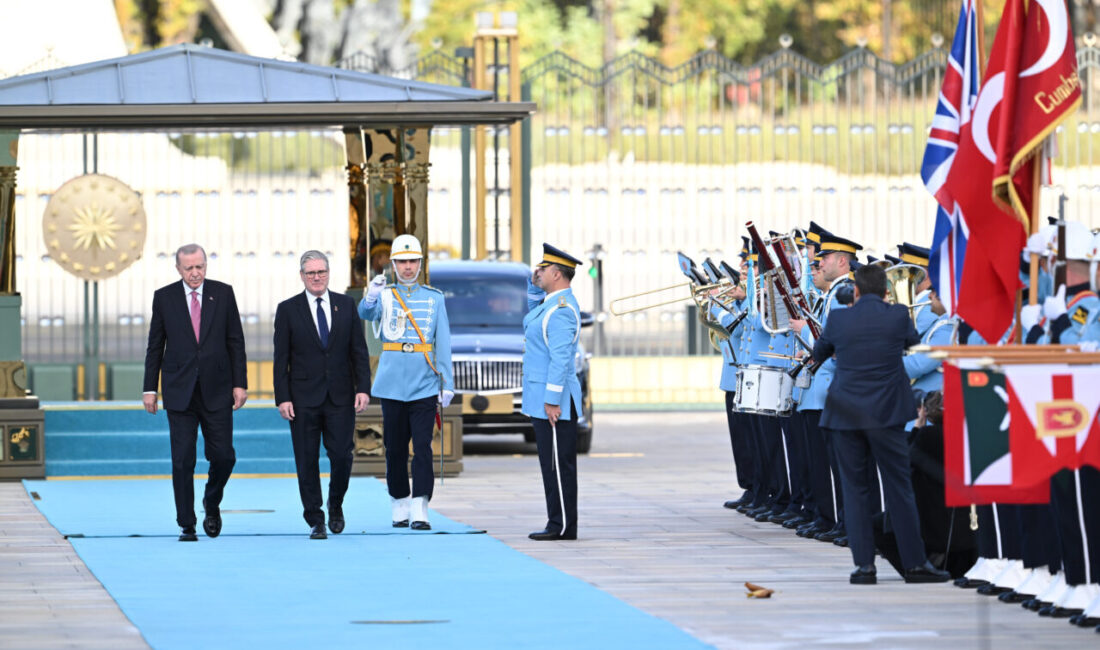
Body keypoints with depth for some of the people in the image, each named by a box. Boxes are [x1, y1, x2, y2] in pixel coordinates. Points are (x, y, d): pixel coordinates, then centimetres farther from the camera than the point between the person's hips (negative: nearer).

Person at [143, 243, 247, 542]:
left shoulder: (223, 293, 4)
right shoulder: (164, 297, 3)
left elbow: (235, 341, 6)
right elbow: (155, 346, 6)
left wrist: (240, 383, 1)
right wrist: (150, 388, 2)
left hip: (217, 391, 1)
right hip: (180, 391, -1)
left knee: (223, 456, -1)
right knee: (182, 460, -3)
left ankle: (212, 503, 27)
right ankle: (186, 524, 4)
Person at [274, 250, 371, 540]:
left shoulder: (346, 305, 7)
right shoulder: (288, 309, 2)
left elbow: (359, 350, 7)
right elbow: (281, 358, 1)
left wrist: (363, 388, -3)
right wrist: (283, 398, -7)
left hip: (340, 397, 1)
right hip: (304, 399, -1)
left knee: (342, 456, -3)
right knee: (307, 462, 0)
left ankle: (335, 507, 22)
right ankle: (315, 521, 8)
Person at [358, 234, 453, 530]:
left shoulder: (434, 297, 8)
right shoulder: (384, 295, 5)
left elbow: (443, 342, 8)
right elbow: (366, 314, -16)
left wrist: (447, 383, 3)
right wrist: (371, 297, -38)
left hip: (425, 384, 0)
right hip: (393, 384, 0)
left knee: (423, 447, -8)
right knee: (395, 448, 5)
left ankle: (419, 510, -11)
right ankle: (400, 506, 15)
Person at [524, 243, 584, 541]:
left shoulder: (562, 309, -17)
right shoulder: (551, 302, 14)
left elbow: (561, 358, -22)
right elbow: (533, 310, 38)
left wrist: (552, 400, -24)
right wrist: (535, 285, 19)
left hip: (553, 400, -10)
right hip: (542, 398, 10)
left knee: (558, 464, -7)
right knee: (551, 463, 11)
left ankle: (563, 526, -5)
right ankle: (558, 524, 14)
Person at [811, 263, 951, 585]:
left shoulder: (838, 319, -3)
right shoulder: (898, 316, -5)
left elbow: (818, 353, 15)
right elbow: (913, 341, 17)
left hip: (846, 413, 0)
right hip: (886, 413, 0)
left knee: (855, 488, 6)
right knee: (899, 487, 5)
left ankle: (864, 564, 1)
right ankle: (915, 562, 5)